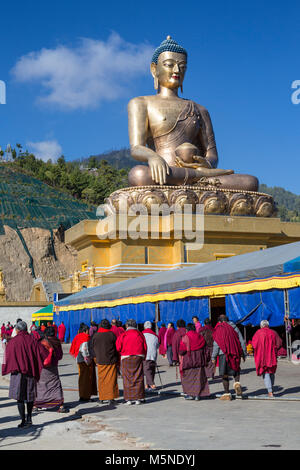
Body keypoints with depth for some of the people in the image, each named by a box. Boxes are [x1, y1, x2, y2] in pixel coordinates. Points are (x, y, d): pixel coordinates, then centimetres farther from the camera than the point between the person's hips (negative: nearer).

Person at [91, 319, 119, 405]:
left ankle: (102, 398, 16)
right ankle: (110, 398, -1)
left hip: (100, 361, 2)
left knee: (101, 380, 11)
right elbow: (117, 348, -1)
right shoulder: (112, 334, -6)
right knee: (111, 379, 2)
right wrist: (118, 361, 10)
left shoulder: (95, 336, 1)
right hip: (111, 361, -2)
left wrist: (96, 360, 20)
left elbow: (93, 349, 9)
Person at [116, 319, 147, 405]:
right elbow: (145, 348, 6)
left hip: (126, 359, -2)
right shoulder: (140, 334, 4)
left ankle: (129, 399, 4)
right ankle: (138, 398, 5)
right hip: (139, 357, 2)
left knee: (128, 379, 4)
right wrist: (143, 358, 16)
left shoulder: (123, 335, -3)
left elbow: (118, 348, -3)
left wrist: (121, 357, 15)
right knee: (138, 378, 6)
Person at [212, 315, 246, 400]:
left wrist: (213, 356, -5)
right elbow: (242, 342, 10)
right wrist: (244, 354, 15)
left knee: (225, 374, 4)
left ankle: (227, 394, 5)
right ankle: (237, 383, -5)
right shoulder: (234, 328, 10)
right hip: (235, 354, 4)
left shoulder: (219, 329, -3)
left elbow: (216, 344, -8)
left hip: (224, 354, -4)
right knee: (236, 369, 23)